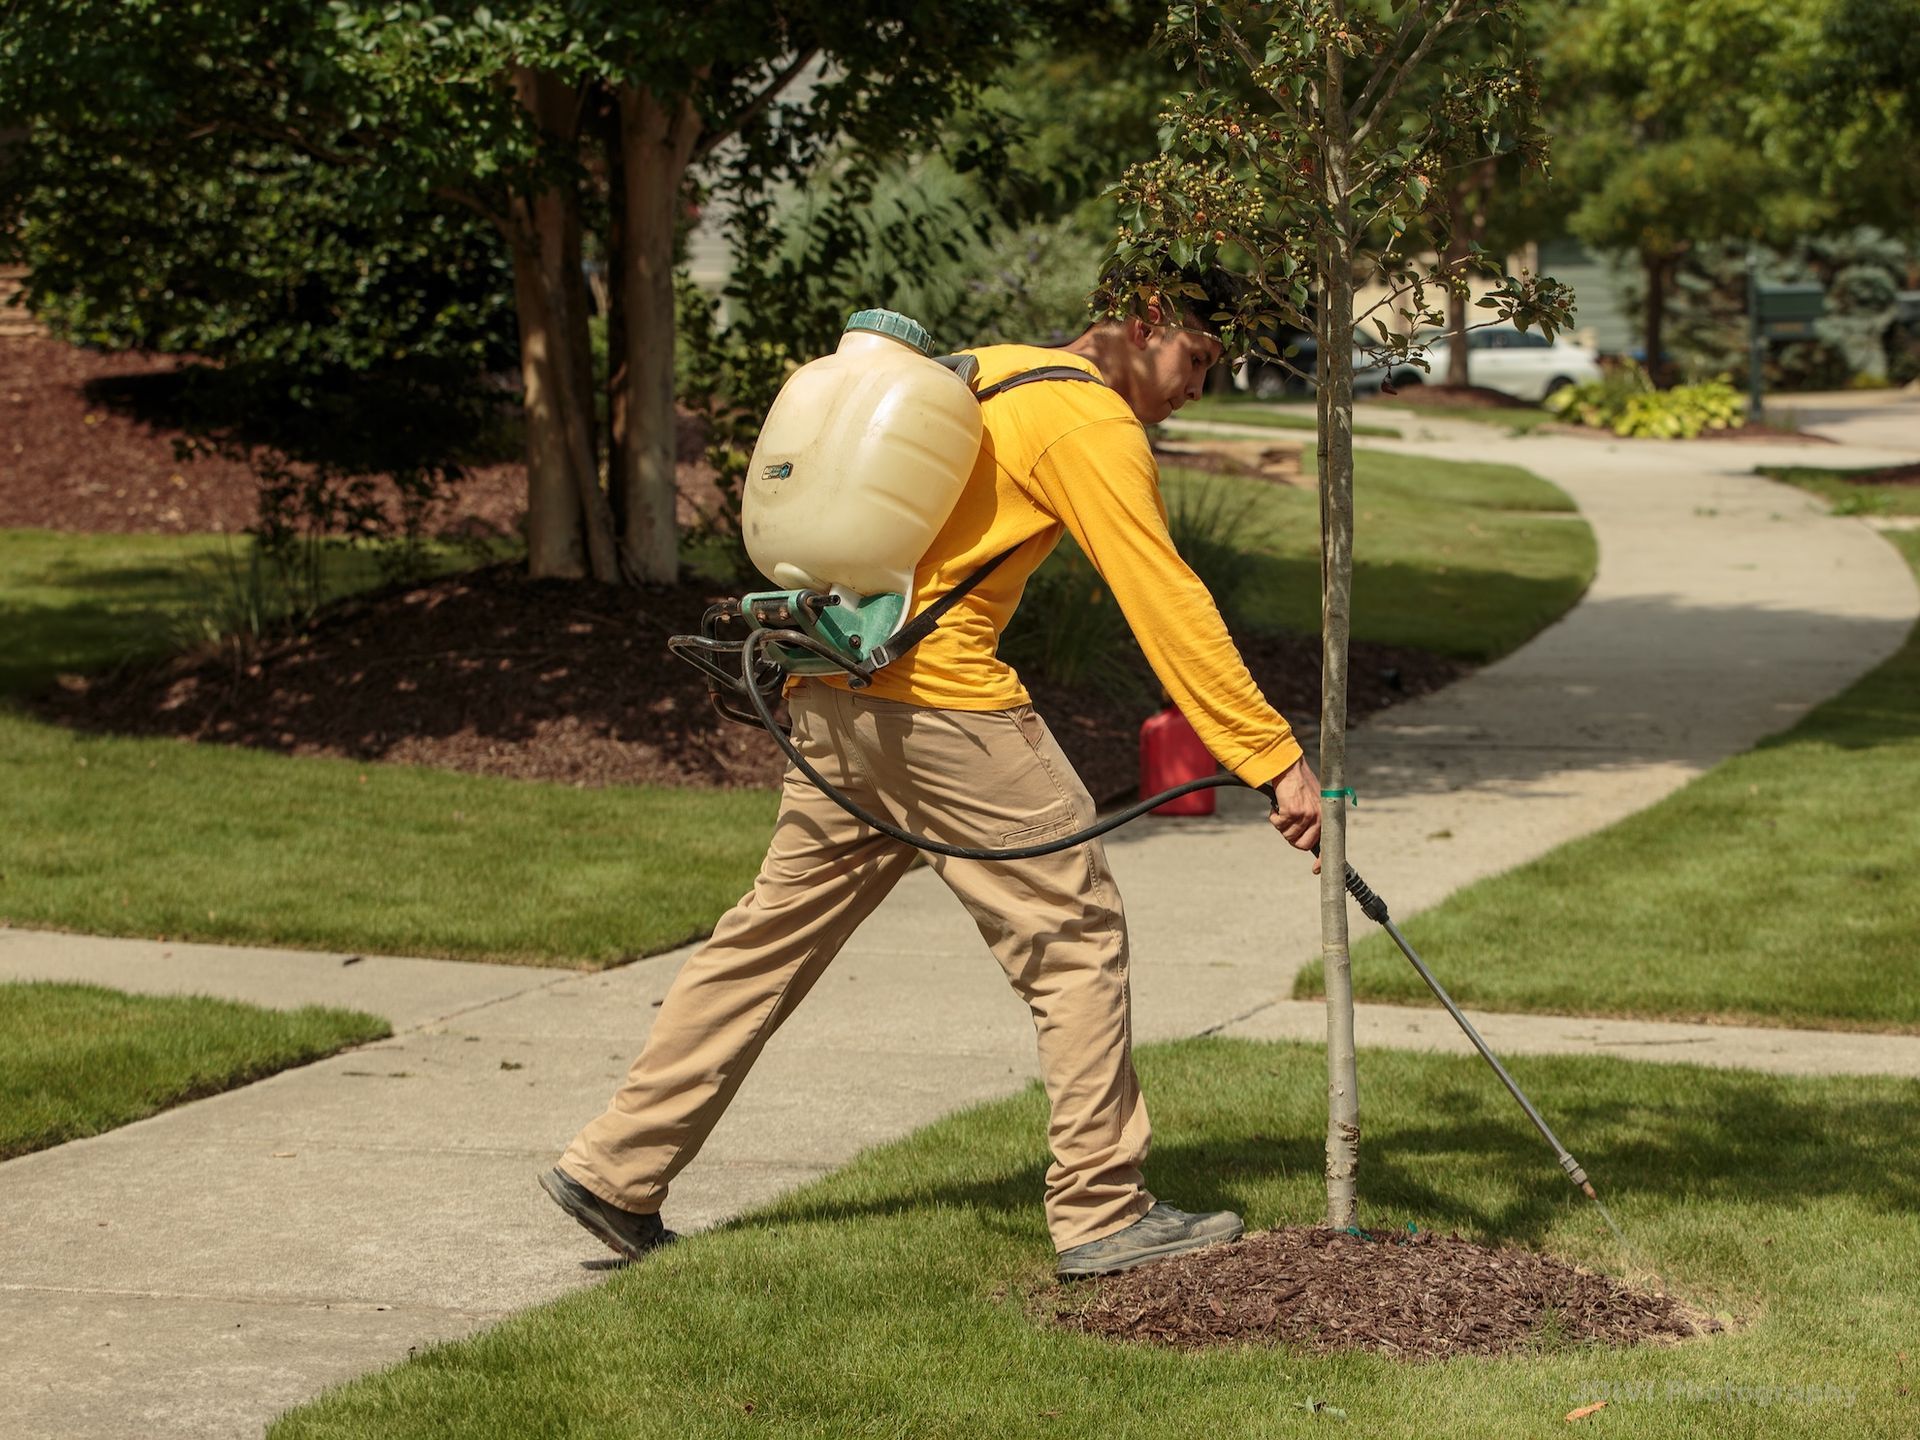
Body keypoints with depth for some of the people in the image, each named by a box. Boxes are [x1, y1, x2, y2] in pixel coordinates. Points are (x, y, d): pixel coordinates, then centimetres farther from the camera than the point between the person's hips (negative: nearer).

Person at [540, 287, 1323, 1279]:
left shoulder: (990, 371, 20)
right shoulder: (1094, 425, -8)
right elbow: (1169, 610, -13)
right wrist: (1277, 760, -13)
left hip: (833, 694, 9)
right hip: (940, 697, -9)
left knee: (776, 929, 13)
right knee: (1076, 932, 0)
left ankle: (614, 1169, 15)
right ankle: (1102, 1213, 2)